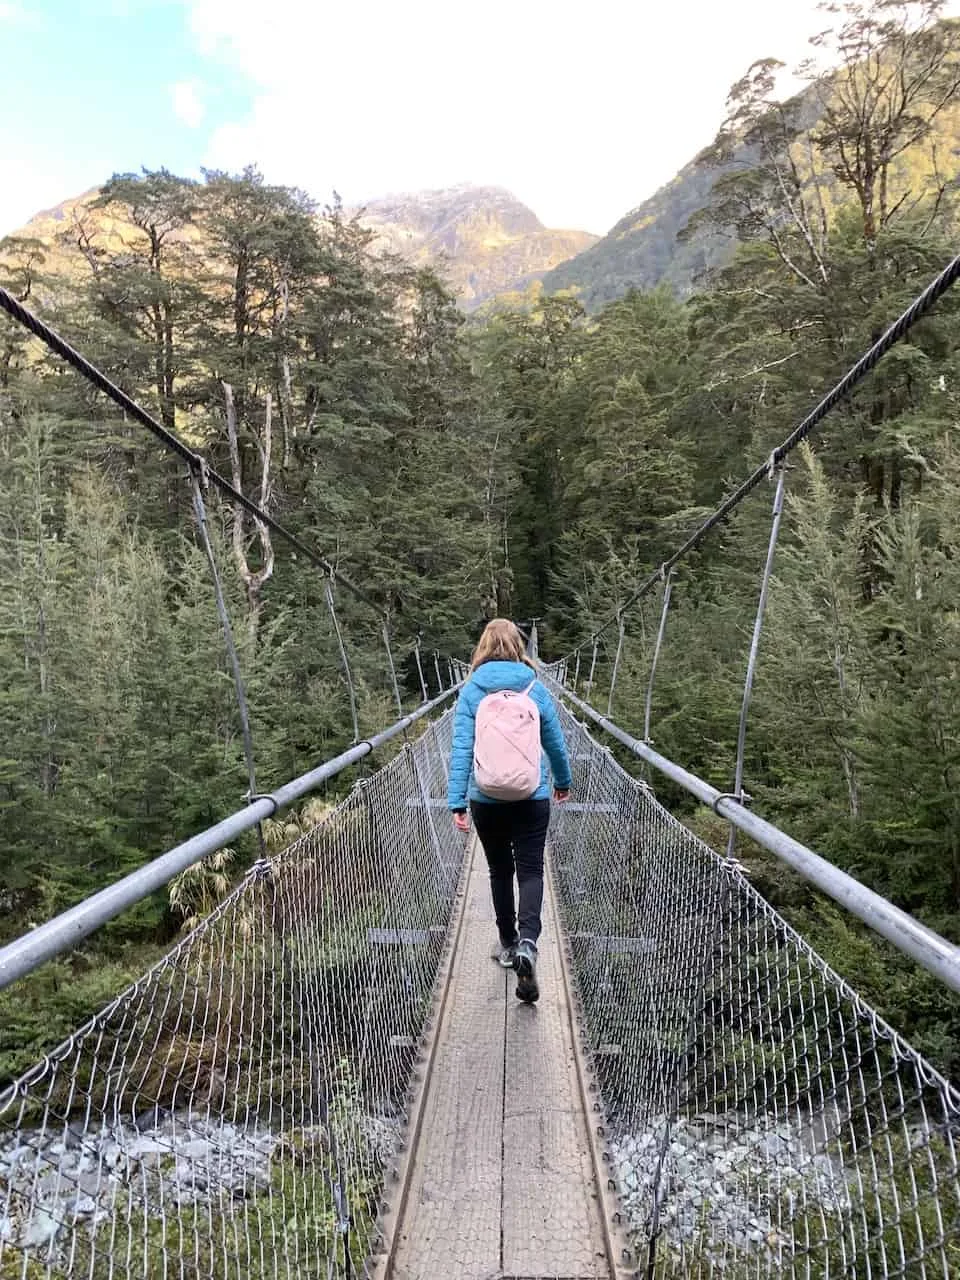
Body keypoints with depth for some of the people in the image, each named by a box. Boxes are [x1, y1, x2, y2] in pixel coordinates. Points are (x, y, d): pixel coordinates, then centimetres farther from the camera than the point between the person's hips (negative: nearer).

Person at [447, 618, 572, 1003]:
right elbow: (555, 741, 7)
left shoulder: (471, 690, -5)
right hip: (532, 797, -1)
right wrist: (563, 781, 24)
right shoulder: (535, 688, -2)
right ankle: (527, 942, -19)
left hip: (486, 798, 1)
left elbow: (462, 747, -10)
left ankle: (508, 943, 29)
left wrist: (456, 801, -9)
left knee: (500, 871, 18)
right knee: (530, 871, 3)